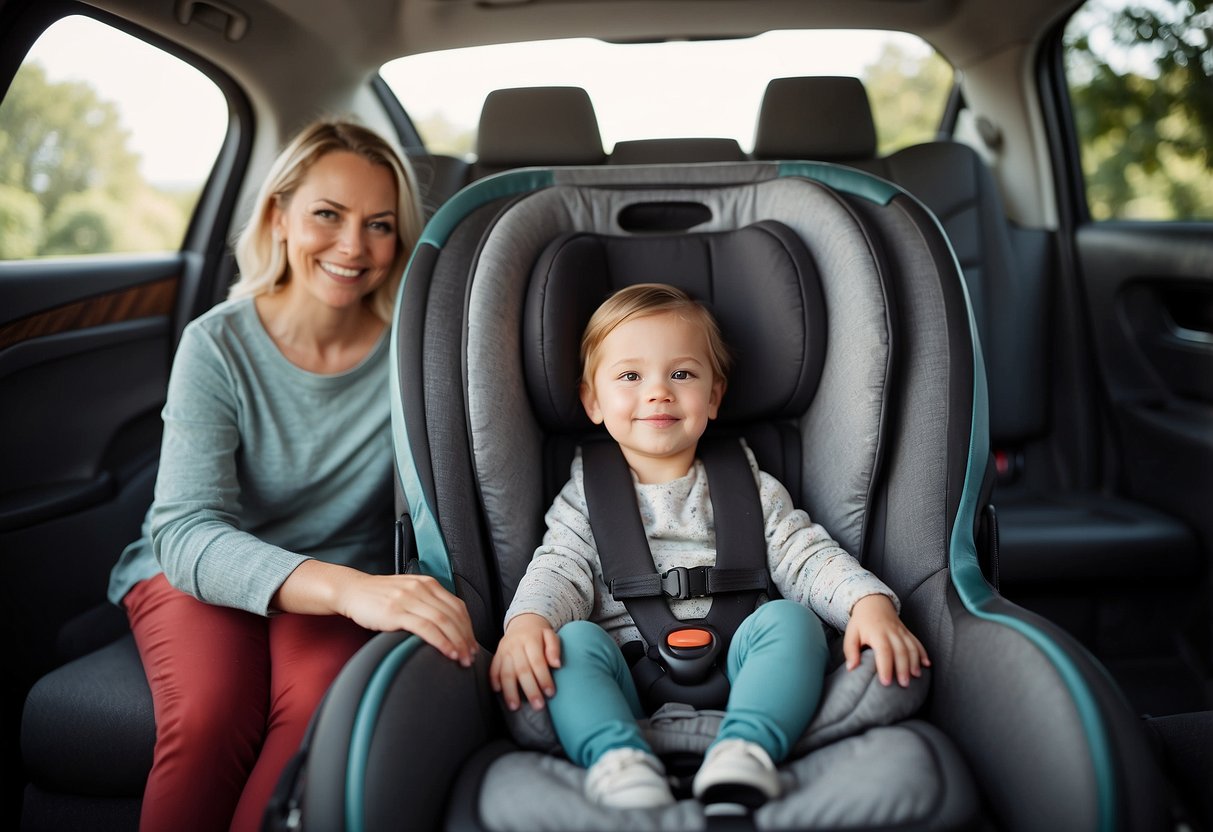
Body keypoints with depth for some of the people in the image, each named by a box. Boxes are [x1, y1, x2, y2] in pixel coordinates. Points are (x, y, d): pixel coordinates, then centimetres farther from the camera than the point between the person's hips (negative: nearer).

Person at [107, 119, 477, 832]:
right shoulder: (218, 346, -13)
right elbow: (187, 531, -25)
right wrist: (346, 588, -42)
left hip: (343, 580, 1)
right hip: (199, 574, 0)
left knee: (324, 706, -30)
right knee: (211, 713, -30)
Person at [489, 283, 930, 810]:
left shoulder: (748, 487, 16)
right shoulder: (586, 496, 15)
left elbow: (807, 557, 8)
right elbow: (558, 569, 2)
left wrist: (870, 603, -13)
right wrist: (526, 622, -22)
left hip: (733, 673, 1)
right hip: (628, 693, 0)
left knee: (789, 619, -25)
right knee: (574, 640, -26)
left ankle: (745, 747, -44)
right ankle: (619, 758, -45)